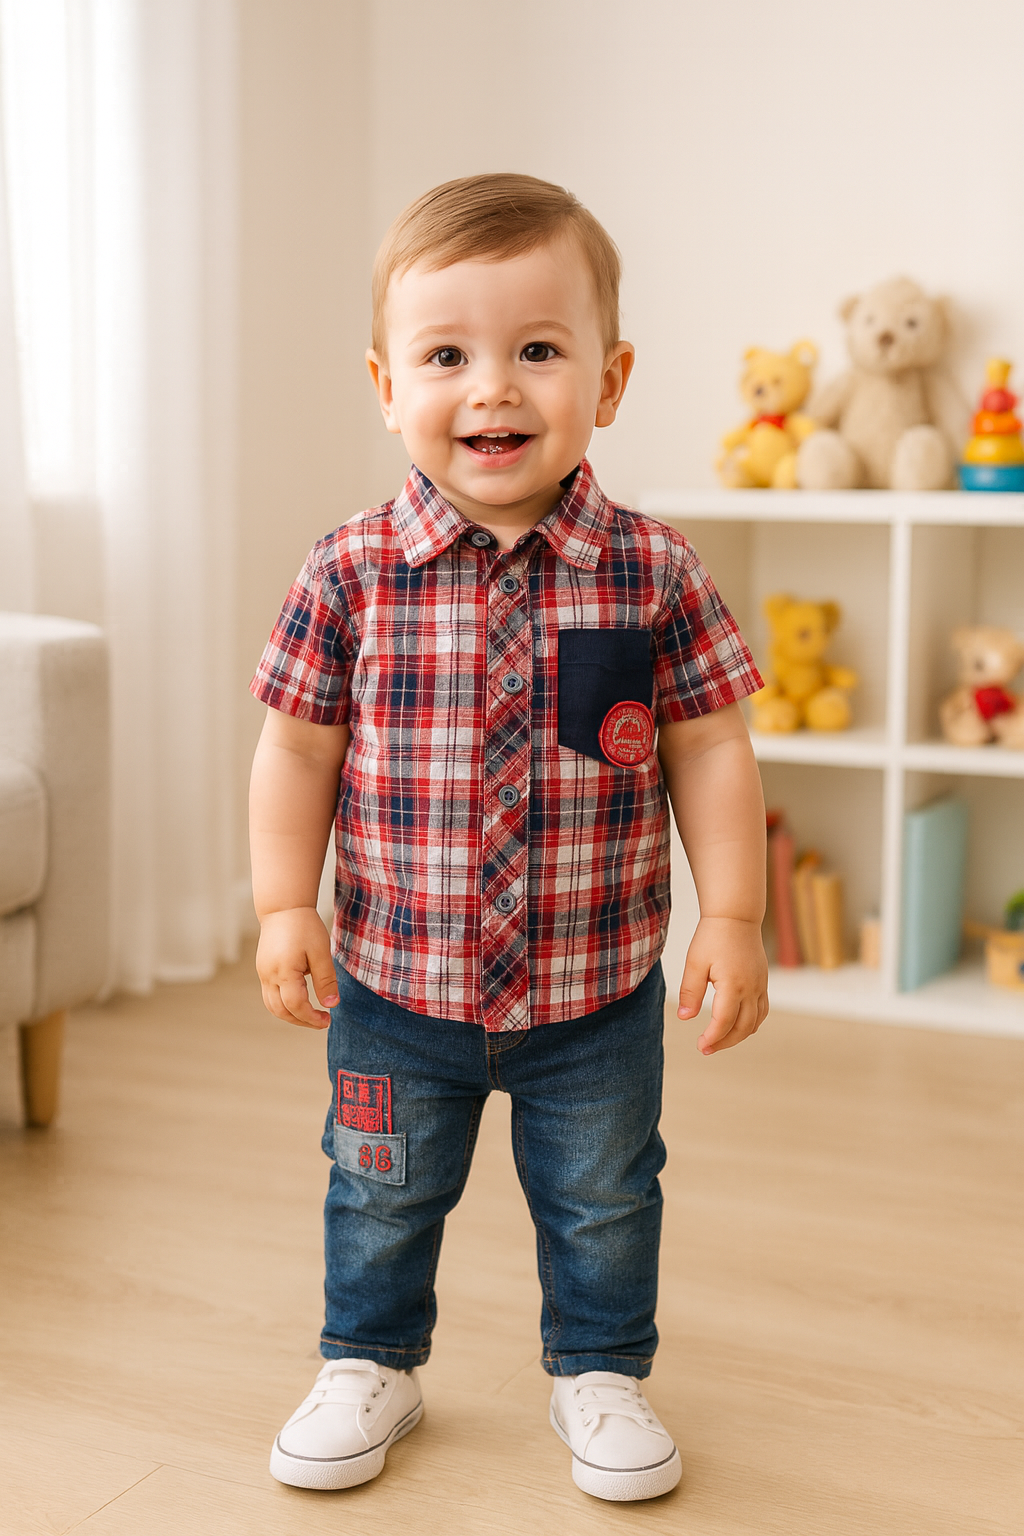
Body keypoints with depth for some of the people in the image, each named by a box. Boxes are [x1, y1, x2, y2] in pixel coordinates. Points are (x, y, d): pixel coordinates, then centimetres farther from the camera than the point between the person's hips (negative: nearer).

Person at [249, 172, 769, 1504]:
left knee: (602, 1205, 19)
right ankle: (371, 1366, 44)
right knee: (382, 1198, 20)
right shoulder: (350, 577, -11)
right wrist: (285, 907, -7)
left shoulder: (654, 575, -11)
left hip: (598, 994, 0)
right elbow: (298, 751, -3)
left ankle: (600, 1373, 43)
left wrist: (733, 917, -8)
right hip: (394, 988, 1)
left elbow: (710, 754, -6)